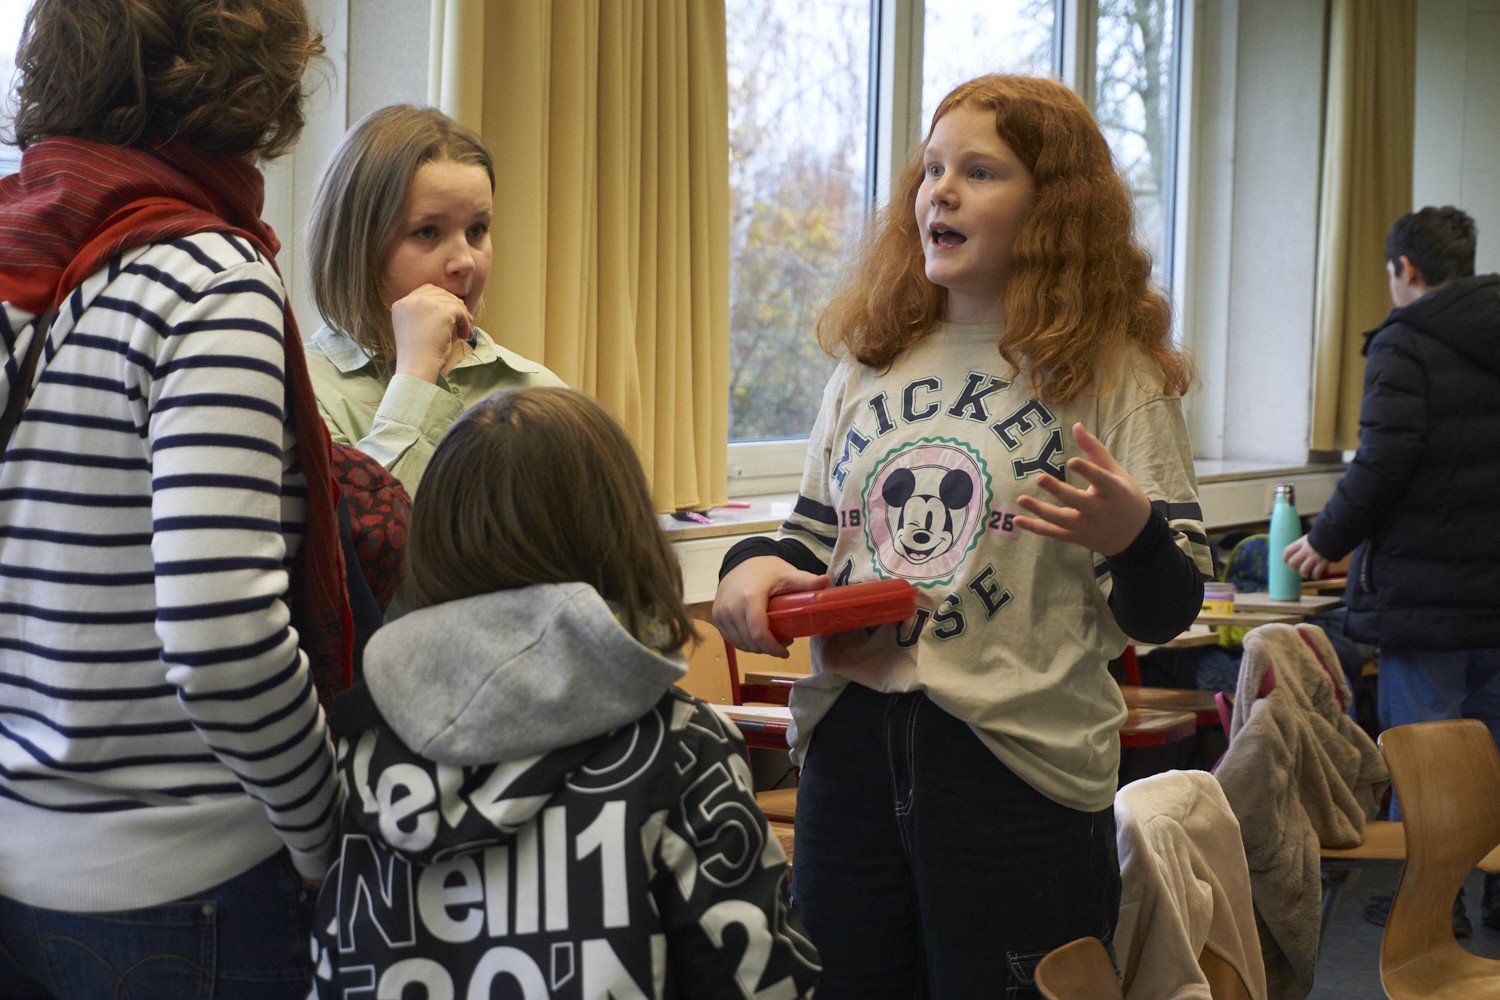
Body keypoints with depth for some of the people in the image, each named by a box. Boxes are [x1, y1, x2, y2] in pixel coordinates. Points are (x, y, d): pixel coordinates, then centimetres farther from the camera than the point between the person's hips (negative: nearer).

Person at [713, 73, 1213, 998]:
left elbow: (1165, 613, -6)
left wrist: (1132, 537, -27)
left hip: (1020, 764, -5)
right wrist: (758, 566, -3)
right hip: (847, 749, 5)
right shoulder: (870, 360, 10)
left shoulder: (1115, 375, -5)